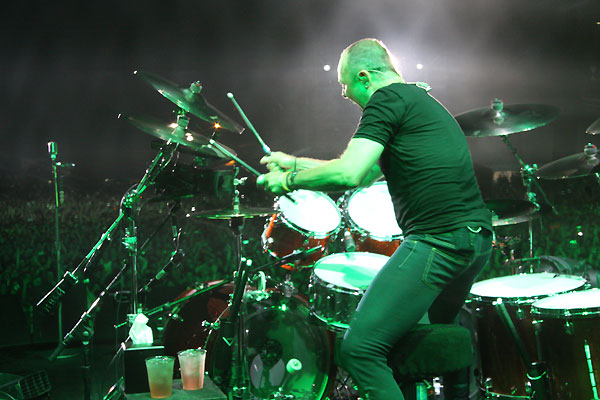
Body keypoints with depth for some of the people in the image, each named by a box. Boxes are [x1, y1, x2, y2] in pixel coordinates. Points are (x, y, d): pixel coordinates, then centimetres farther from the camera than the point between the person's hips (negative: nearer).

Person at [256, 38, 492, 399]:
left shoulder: (387, 99, -4)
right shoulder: (423, 102, 26)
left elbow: (348, 175, -17)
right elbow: (365, 174, 29)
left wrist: (289, 181, -1)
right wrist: (295, 163, 30)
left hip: (439, 241, -10)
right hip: (479, 240, 11)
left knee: (360, 349, -10)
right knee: (443, 322, 36)